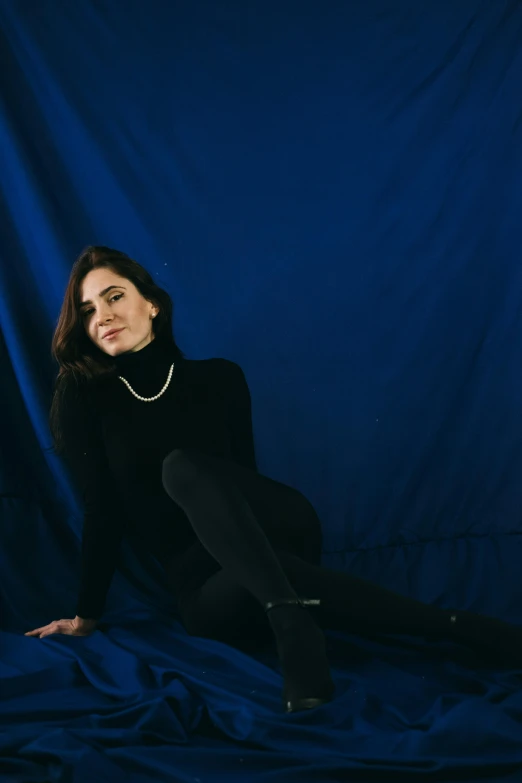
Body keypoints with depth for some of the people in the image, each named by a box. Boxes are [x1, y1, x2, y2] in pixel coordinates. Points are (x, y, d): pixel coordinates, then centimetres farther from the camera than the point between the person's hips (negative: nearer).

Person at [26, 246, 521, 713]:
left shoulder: (219, 378, 3)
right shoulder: (85, 398, 0)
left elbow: (242, 479, 5)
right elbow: (103, 511, 2)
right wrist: (86, 615, 2)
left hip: (279, 536, 0)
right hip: (205, 588, 0)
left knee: (182, 466, -28)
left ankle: (289, 617, -42)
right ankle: (462, 628, -36)